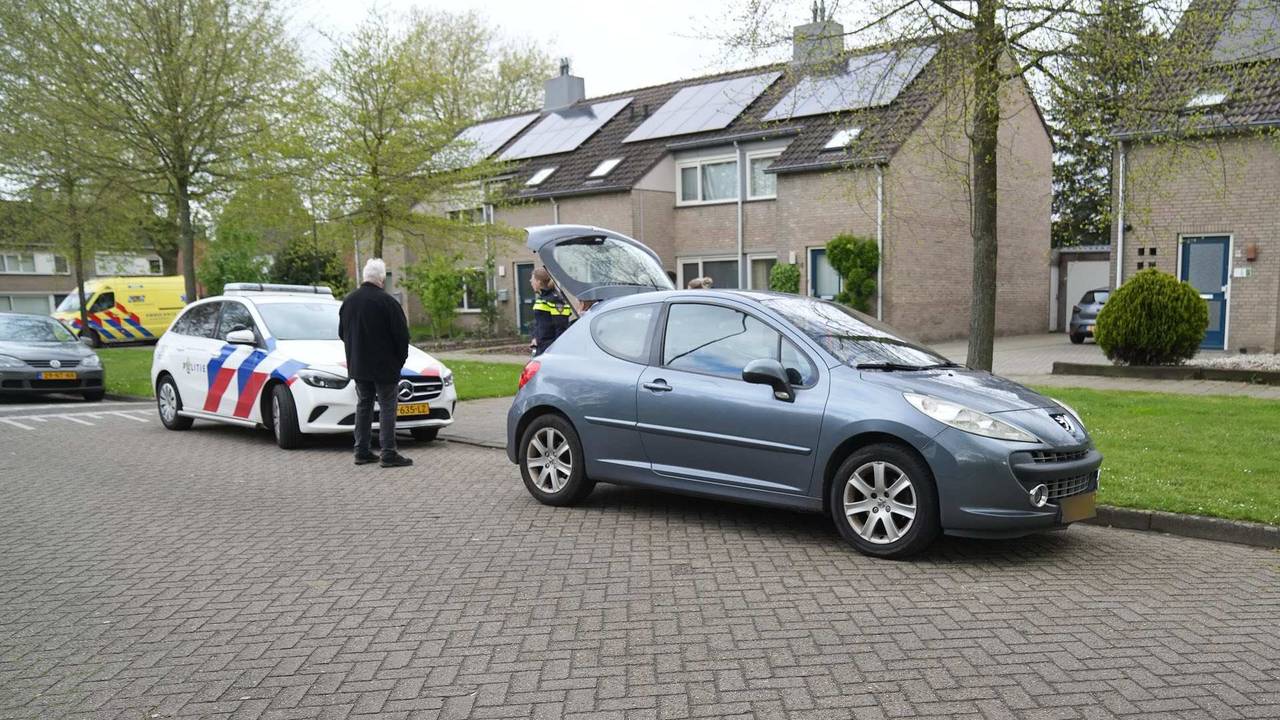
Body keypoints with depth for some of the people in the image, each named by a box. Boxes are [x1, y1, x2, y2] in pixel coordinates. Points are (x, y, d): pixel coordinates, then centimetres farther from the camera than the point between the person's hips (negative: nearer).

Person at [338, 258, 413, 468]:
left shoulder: (349, 301, 6)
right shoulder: (386, 301, -16)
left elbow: (342, 333, 16)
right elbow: (401, 334, -14)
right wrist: (401, 358, 2)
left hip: (358, 365, 7)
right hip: (384, 365, -7)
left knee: (363, 405, 15)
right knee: (387, 407, -3)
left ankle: (362, 451, 16)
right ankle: (388, 454, -6)